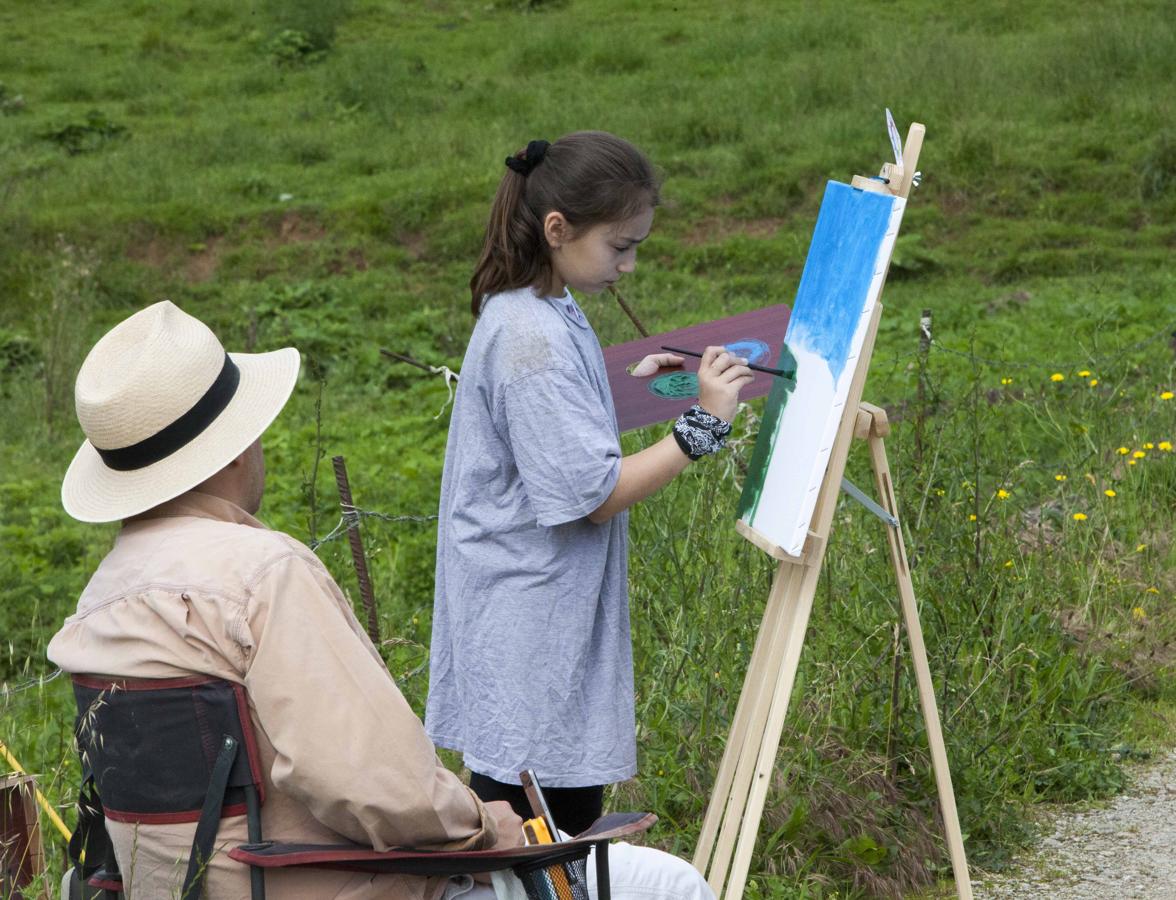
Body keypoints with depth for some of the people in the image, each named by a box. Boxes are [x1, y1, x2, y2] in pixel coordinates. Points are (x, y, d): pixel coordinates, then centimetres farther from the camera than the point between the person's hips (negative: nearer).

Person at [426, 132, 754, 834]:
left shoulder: (540, 314, 9)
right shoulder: (533, 338, -21)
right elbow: (594, 495, -22)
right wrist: (703, 425, -19)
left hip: (553, 609, 10)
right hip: (529, 631, -10)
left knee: (577, 795, 14)